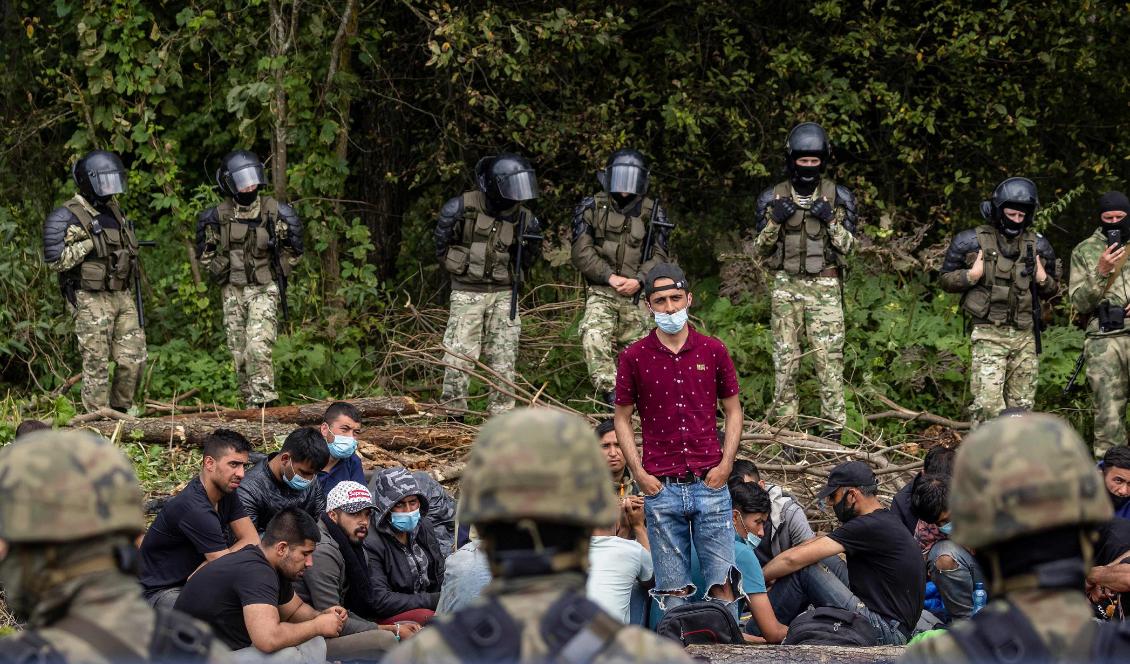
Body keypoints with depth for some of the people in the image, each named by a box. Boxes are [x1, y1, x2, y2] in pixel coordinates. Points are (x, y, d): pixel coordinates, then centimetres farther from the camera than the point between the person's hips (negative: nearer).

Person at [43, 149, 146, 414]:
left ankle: (120, 411, 19)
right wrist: (88, 243, -21)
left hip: (122, 297, 7)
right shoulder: (68, 217, -10)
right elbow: (55, 260, -17)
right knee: (96, 365, -4)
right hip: (92, 300, -7)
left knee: (133, 359, 5)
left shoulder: (113, 211, 14)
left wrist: (132, 298, 19)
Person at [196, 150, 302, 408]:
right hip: (232, 292, 3)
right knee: (239, 353, 4)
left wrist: (277, 272, 4)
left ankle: (263, 401, -20)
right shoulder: (219, 216, 0)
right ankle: (251, 402, 12)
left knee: (258, 348, -18)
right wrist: (221, 273, 7)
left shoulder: (274, 212, -4)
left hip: (263, 290, -3)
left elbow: (292, 251, 9)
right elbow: (205, 253, 15)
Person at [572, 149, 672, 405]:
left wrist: (638, 280, -13)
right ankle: (613, 401, -35)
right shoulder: (591, 208, 3)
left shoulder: (653, 213, 9)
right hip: (601, 292, -2)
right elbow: (581, 252, -3)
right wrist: (610, 277, -14)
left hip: (636, 295, 2)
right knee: (594, 338, -27)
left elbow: (659, 256, 5)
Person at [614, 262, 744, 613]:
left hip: (710, 483, 1)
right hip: (661, 488, 0)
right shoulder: (634, 357, 2)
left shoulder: (713, 351, 5)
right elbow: (622, 419, 9)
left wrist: (725, 464, 0)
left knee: (723, 582, -3)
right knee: (673, 588, 1)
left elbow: (733, 410, 12)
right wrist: (639, 473, -2)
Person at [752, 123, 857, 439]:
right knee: (785, 359, 2)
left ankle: (833, 427, -5)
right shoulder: (773, 198, 6)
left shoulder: (838, 197, 4)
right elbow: (760, 249, 8)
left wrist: (830, 220, -13)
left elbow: (847, 246, 3)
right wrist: (775, 220, -9)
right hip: (786, 286, 1)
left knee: (829, 358, -7)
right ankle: (784, 426, 7)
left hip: (824, 286, -1)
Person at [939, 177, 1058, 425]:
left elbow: (1052, 290, 21)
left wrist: (1043, 280, -2)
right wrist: (971, 275, -14)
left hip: (1024, 338, 4)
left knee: (1022, 405, 8)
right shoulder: (972, 241, -2)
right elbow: (946, 279, 4)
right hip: (988, 336, -4)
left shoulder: (1038, 245, 10)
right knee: (988, 405, -15)